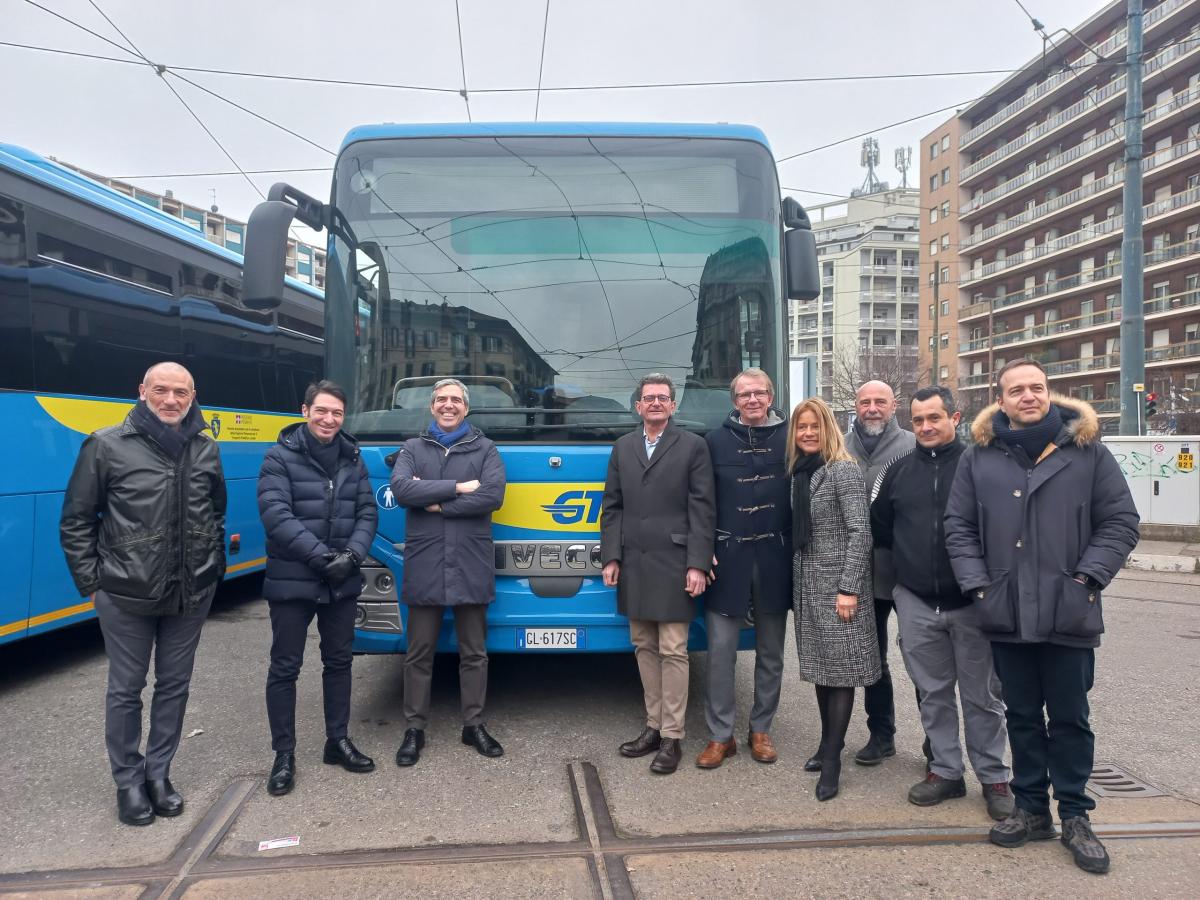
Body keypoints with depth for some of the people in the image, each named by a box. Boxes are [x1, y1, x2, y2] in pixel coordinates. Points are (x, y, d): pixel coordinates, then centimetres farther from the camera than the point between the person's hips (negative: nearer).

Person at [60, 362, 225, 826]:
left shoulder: (206, 450, 4)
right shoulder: (107, 446, -7)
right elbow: (76, 521, -1)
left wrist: (214, 570, 10)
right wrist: (91, 582, -4)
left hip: (189, 596, 3)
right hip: (126, 596, -3)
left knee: (174, 686, 12)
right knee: (126, 689, 9)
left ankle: (158, 774, 28)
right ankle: (128, 780, 25)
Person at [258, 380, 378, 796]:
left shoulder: (352, 459, 7)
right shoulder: (280, 457, -7)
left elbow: (367, 512, 5)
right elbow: (276, 515, -17)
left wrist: (352, 555, -12)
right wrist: (321, 555, -22)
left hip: (342, 583, 5)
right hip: (292, 582, -4)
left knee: (339, 662, 14)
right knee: (285, 668, 4)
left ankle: (338, 742, 29)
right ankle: (284, 756, 16)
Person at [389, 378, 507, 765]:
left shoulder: (485, 449, 7)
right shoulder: (412, 449, 10)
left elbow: (493, 496, -10)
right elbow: (401, 489, -10)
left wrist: (435, 502, -11)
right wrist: (458, 487, -14)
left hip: (471, 566, 0)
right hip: (424, 566, 0)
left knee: (474, 653, 10)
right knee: (419, 654, 8)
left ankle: (474, 726, 23)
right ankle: (414, 729, 20)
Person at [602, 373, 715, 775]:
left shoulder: (693, 446, 0)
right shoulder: (622, 447, 12)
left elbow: (702, 509, -5)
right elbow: (611, 507, 12)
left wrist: (697, 565, -11)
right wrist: (610, 558, 4)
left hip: (672, 564, -4)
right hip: (633, 566, 5)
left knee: (673, 651, -1)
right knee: (644, 647, 12)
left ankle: (672, 737, 9)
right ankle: (654, 726, 24)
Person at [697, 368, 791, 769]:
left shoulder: (789, 438, 3)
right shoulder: (715, 441, 3)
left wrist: (799, 551, -2)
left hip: (776, 559, 1)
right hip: (727, 558, -1)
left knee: (771, 652, 11)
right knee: (720, 650, 0)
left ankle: (761, 730, 25)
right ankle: (720, 736, 13)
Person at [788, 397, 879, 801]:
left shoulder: (844, 470, -11)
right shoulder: (798, 472, 10)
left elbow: (860, 532, -15)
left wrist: (849, 588, -20)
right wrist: (796, 581, 11)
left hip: (837, 581, -7)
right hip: (806, 582, 7)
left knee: (841, 668, -2)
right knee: (820, 665, 13)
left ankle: (831, 760, 2)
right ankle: (828, 743, 25)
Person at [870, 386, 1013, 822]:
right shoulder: (898, 470, 6)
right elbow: (878, 527, 14)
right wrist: (910, 554, 7)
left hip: (971, 601, -3)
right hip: (916, 602, 4)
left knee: (982, 695, 7)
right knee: (934, 692, 13)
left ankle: (993, 777, 22)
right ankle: (946, 772, 26)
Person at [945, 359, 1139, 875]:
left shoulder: (1087, 450, 0)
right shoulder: (980, 455, 4)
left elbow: (1121, 522, 1)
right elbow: (958, 526, 5)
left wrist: (1087, 577, -8)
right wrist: (978, 584, -4)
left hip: (1069, 614, -1)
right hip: (1007, 614, 2)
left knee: (1069, 718, 10)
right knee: (1022, 716, 14)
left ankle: (1074, 815, 25)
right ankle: (1031, 808, 28)